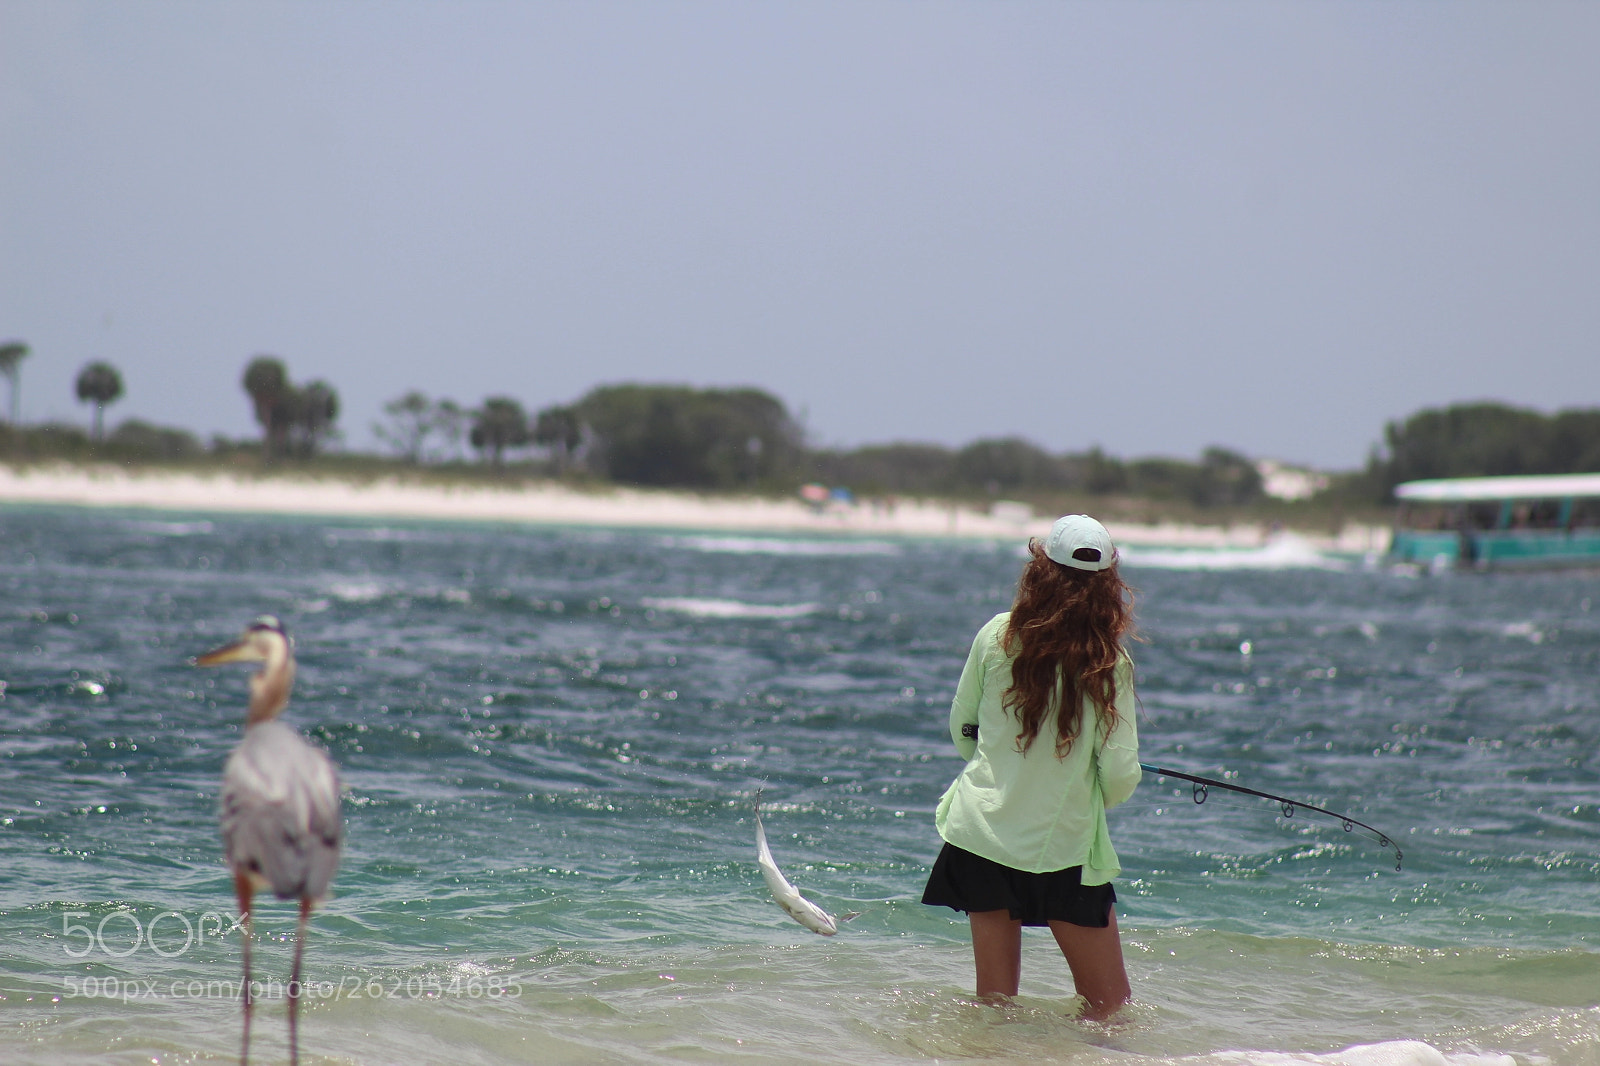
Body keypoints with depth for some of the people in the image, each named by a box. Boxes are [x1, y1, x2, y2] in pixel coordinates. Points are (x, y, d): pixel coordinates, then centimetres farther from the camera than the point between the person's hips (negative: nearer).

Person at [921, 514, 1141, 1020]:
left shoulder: (996, 635, -3)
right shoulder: (1109, 664, -11)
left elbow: (961, 728, 10)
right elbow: (1120, 777, -12)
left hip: (981, 832, 3)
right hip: (1066, 845, -3)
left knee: (994, 1002, 12)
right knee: (1109, 1009, 6)